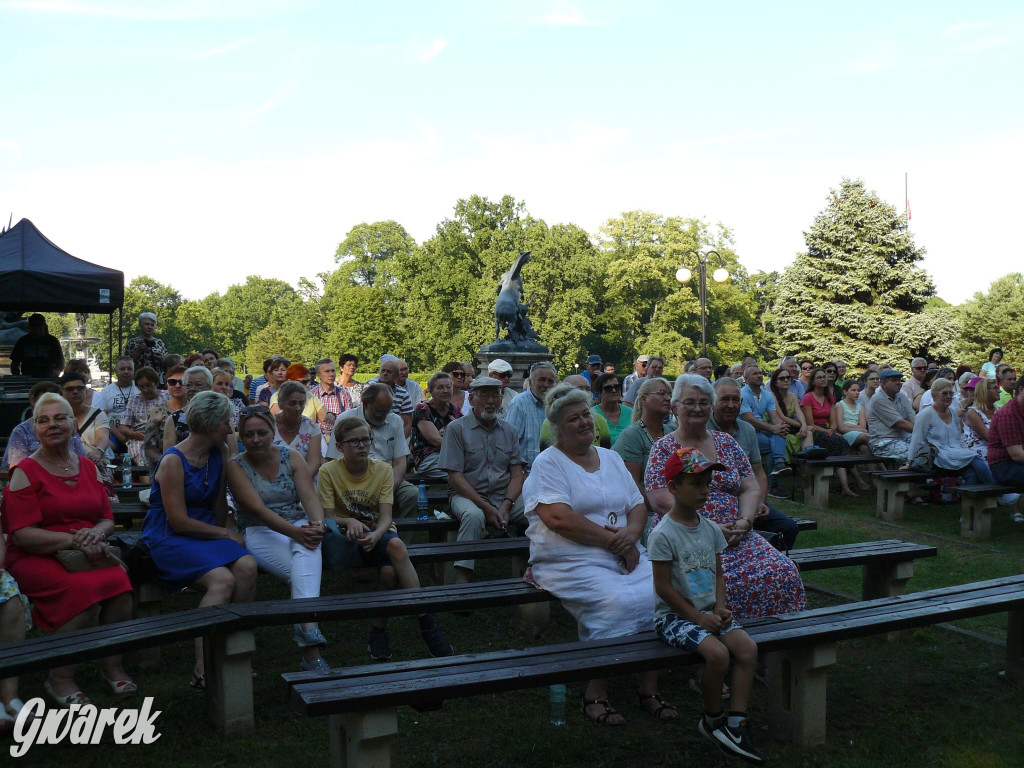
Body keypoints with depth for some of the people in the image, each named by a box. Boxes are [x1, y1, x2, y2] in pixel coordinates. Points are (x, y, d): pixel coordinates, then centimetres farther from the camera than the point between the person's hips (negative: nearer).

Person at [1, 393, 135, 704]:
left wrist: (96, 534, -9)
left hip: (89, 555, 4)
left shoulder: (88, 468, 14)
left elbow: (107, 519, 16)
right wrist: (74, 541, -19)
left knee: (120, 580, -26)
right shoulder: (26, 471, -2)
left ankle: (113, 666, -8)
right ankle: (60, 679, -13)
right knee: (85, 589, -32)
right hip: (35, 560, -4)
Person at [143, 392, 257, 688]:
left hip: (207, 532, 6)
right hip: (169, 539, -6)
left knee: (247, 566, -25)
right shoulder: (173, 461, -14)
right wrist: (226, 534, -10)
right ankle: (202, 669, -28)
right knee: (223, 579, -31)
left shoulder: (218, 453, 8)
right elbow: (179, 521, -16)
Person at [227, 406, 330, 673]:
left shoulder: (291, 457, 9)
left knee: (308, 548, -36)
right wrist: (294, 532, -28)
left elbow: (309, 496, -4)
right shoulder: (236, 467, 0)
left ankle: (307, 625, -54)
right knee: (307, 570, -30)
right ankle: (312, 651, -34)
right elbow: (258, 509, -14)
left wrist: (317, 524, -27)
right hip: (260, 533, -2)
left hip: (299, 526, 2)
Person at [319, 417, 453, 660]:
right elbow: (328, 517, -7)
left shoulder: (382, 469, -1)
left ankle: (379, 631, -19)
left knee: (390, 569, -35)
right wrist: (349, 521, -29)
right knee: (397, 547, -33)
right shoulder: (329, 472, -4)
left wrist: (376, 535, -31)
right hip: (350, 538, -2)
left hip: (380, 533, 2)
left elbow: (386, 517, -9)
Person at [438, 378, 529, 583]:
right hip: (467, 495, -4)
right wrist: (486, 507, -15)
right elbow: (455, 477, -7)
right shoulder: (457, 428, 0)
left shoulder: (508, 430, 13)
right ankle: (461, 578, -33)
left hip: (505, 497, 4)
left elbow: (517, 473, 8)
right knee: (474, 515, -37)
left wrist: (506, 505, -11)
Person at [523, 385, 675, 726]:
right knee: (616, 601, -32)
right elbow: (558, 518, -15)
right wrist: (611, 539, -14)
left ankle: (649, 688, -6)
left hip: (624, 556, 6)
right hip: (571, 561, -6)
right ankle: (595, 694, -13)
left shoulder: (611, 458, 20)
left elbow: (638, 506, 17)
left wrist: (631, 533, -6)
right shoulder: (548, 463, 0)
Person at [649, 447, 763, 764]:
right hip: (674, 614, -6)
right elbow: (663, 587, -14)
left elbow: (718, 574, 12)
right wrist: (697, 617, -15)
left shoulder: (711, 529, 6)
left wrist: (719, 608, -6)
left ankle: (736, 724, -8)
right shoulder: (663, 534, -15)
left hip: (708, 611, 7)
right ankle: (712, 719, 0)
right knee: (717, 653, -27)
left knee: (748, 648, -16)